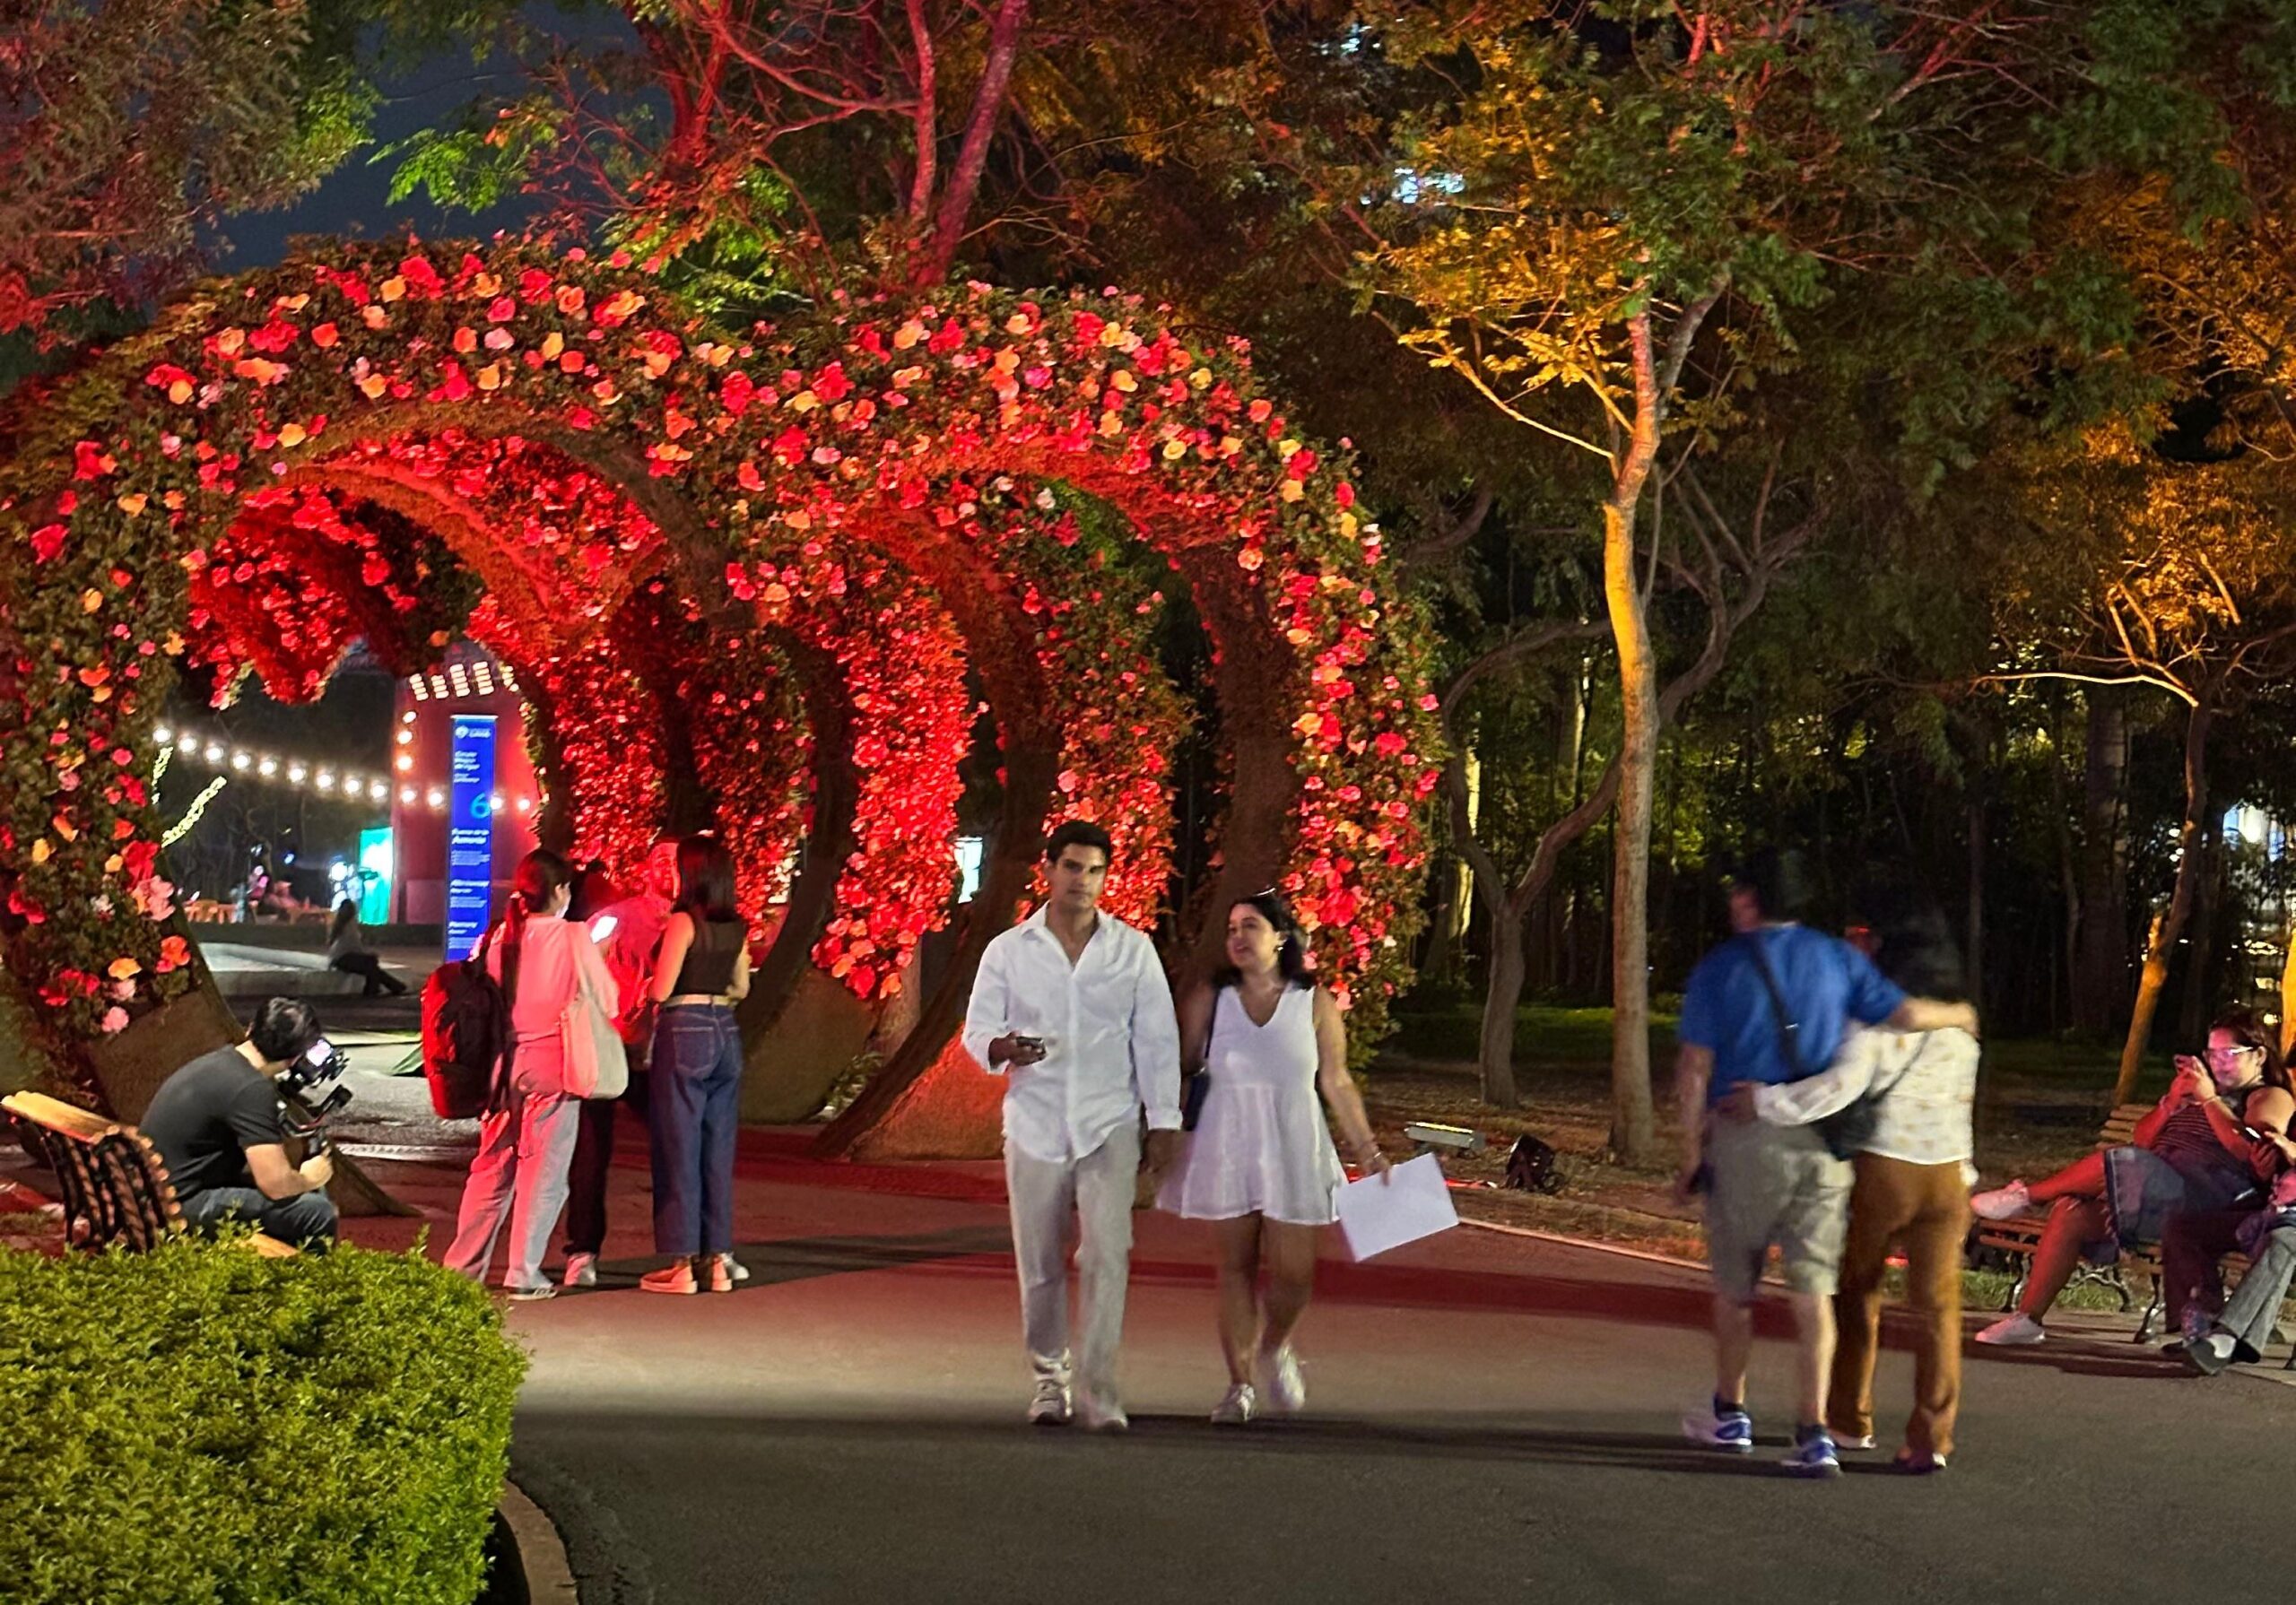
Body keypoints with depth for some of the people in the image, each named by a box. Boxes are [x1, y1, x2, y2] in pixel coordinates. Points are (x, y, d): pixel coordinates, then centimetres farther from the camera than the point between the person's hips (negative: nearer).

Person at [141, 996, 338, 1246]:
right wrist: (307, 1179, -2)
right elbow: (276, 1184, -22)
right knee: (318, 1211, -15)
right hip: (181, 1208, -10)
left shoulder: (219, 1062, 9)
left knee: (312, 1193, 15)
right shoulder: (252, 1089, -20)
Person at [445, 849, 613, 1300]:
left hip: (505, 1060, 5)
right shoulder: (572, 936, -8)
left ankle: (463, 1265, 15)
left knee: (492, 1166, 13)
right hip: (551, 1060, -4)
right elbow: (607, 995, -1)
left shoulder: (500, 936, 3)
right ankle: (524, 1274, 3)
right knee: (542, 1171, 3)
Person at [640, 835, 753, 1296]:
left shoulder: (684, 922, -12)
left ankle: (682, 1265, 1)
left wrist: (646, 978, 8)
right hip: (726, 1033, 7)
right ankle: (717, 1260, 13)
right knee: (718, 1150, 10)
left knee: (678, 1149, -1)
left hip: (685, 1033, -7)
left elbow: (661, 990, -13)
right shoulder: (737, 927, 7)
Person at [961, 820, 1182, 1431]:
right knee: (1040, 1263, 6)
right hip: (1034, 1124, 1)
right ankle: (1049, 1376, 23)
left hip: (1110, 1126, -1)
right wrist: (1001, 1049, -21)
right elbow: (977, 1027, 3)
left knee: (1108, 1257, -12)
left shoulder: (1133, 949, 5)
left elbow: (1156, 1037, 5)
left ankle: (1096, 1385, -9)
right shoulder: (1009, 950, 5)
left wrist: (1165, 1122, 0)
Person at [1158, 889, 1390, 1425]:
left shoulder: (1315, 1005, 3)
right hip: (1226, 1149, 0)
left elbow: (1337, 1083, 7)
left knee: (1293, 1271, -3)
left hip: (1293, 1153, 0)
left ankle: (1274, 1349, 27)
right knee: (1236, 1266, 2)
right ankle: (1240, 1385, 11)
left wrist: (1368, 1148, 6)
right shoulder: (1208, 1000, 4)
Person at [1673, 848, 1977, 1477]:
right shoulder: (1838, 959, 4)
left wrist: (1692, 1151, 0)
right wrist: (1959, 1016, 20)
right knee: (1813, 1292, 1)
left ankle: (1730, 1415, 27)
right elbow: (1905, 1014, -1)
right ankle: (1813, 1434, -7)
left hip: (1745, 1139, -2)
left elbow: (1694, 1070, -6)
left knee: (1734, 1284, 14)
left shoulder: (1720, 968, -3)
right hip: (1822, 1142, 2)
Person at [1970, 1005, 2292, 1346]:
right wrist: (2171, 1100, 6)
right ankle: (2027, 1319, -19)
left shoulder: (2272, 1098, 11)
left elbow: (2249, 1150, -12)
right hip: (2158, 1191, 7)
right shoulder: (2196, 1093, 32)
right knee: (2070, 1210, -17)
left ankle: (2026, 1196, -9)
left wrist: (2210, 1098, -10)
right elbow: (2141, 1142, 21)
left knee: (2112, 1164, -29)